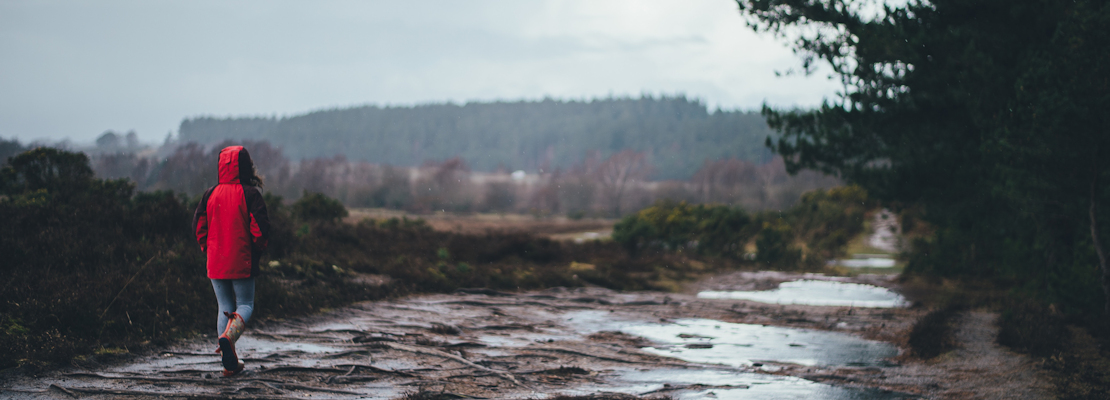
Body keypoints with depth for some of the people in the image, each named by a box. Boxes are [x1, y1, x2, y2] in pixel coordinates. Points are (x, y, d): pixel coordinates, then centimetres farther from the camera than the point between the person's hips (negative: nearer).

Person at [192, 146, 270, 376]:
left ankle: (230, 363, 7)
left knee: (224, 307, 12)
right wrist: (258, 251, 2)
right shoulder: (250, 194, -8)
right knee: (245, 305, 10)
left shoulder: (211, 194, 2)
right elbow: (260, 227, -14)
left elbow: (198, 225, 4)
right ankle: (229, 335, -23)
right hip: (242, 262, -3)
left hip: (215, 263, 3)